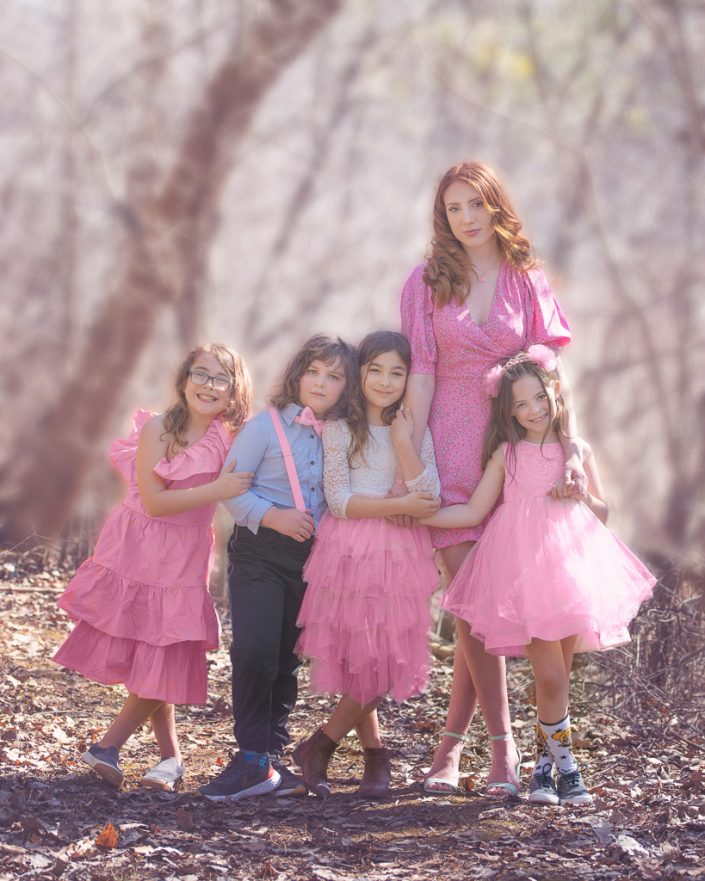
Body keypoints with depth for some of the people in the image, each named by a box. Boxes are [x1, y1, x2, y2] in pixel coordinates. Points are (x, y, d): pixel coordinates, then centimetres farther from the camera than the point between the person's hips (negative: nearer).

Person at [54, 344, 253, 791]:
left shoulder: (231, 441, -1)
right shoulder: (157, 430, -10)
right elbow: (153, 501, -17)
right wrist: (215, 491, -24)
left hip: (184, 564, 2)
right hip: (136, 553, -2)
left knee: (164, 667, -3)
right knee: (139, 661, 2)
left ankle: (108, 748, 11)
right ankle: (171, 756, 17)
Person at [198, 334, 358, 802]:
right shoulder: (267, 426, -4)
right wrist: (272, 516, -17)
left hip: (310, 556, 4)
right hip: (259, 552, -4)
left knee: (288, 659, 9)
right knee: (255, 651, -16)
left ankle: (272, 754, 18)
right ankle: (253, 759, -8)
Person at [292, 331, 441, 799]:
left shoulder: (416, 431, 9)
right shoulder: (341, 428, 2)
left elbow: (428, 498, -5)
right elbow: (339, 500, -7)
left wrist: (402, 440, -11)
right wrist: (397, 506, -13)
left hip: (400, 555, 2)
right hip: (349, 553, -2)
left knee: (387, 662, -3)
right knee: (357, 662, -3)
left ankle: (320, 746, 12)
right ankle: (376, 755, 15)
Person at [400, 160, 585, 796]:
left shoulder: (526, 280, 7)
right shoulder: (428, 283, 6)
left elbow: (554, 369, 4)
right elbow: (421, 373, 2)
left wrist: (571, 448, -6)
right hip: (451, 453, -1)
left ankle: (452, 741, 12)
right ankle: (503, 747, -3)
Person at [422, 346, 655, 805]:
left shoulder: (578, 451, 11)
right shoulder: (507, 454, 8)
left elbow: (603, 513, 18)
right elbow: (473, 511, 7)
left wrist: (581, 496, -4)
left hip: (572, 568, 2)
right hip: (524, 573, -2)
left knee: (561, 673, 3)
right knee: (551, 675, -9)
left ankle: (545, 762, 17)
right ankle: (563, 766, 4)